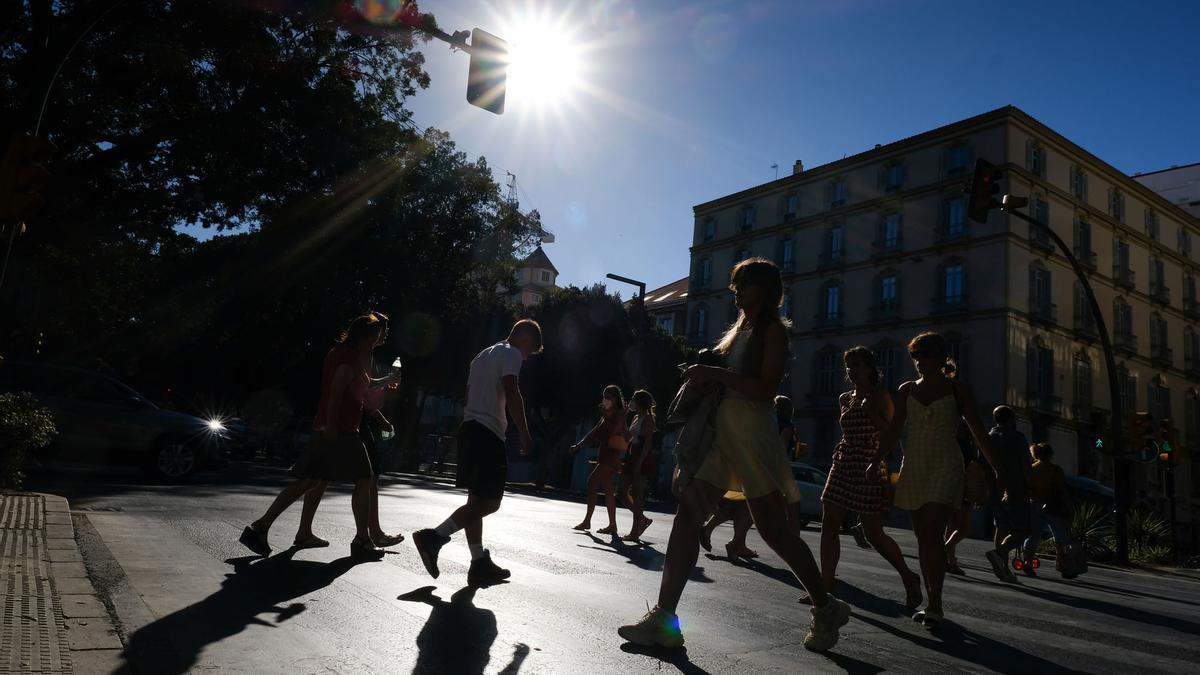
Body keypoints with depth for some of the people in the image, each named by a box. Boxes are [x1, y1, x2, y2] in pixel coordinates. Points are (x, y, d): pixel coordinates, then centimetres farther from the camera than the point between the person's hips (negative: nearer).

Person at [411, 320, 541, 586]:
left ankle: (480, 564, 11)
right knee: (490, 501, -8)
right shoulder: (511, 354, -2)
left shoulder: (483, 355, 26)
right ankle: (434, 537, -13)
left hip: (470, 429, 10)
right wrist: (525, 434, -15)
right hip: (488, 434, -10)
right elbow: (512, 394, -16)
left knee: (477, 500, 9)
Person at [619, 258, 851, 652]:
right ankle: (664, 618, -6)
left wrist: (716, 375, -17)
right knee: (687, 516, -5)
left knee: (774, 531, 1)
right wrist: (703, 375, 7)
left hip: (751, 435, -7)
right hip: (719, 432, 8)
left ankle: (826, 609, 23)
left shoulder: (772, 330, -2)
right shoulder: (738, 331, 21)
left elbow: (766, 389, -14)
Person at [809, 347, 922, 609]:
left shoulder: (880, 396, -4)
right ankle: (826, 583, 3)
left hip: (868, 468, -6)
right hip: (843, 466, 6)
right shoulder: (845, 398, 13)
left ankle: (909, 579, 18)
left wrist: (871, 409, -18)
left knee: (873, 533, -3)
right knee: (829, 524, -2)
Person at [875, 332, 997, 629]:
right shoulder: (907, 390, 10)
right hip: (914, 467, 4)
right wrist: (876, 460, 1)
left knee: (932, 534, -16)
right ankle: (930, 602, 14)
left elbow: (979, 432, 3)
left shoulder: (958, 390, 1)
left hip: (945, 465, -4)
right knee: (922, 537, 6)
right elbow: (894, 430, 10)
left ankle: (935, 605, -10)